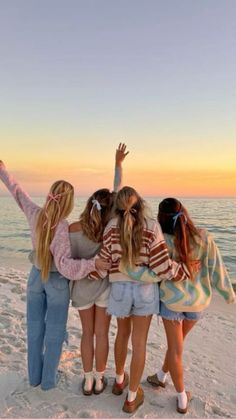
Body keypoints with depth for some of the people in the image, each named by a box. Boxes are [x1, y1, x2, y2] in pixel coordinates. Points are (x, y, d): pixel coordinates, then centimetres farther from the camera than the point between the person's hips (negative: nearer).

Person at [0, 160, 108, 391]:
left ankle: (34, 375, 37)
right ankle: (48, 379, 30)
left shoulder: (35, 214, -14)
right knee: (54, 331, 14)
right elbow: (64, 266, -34)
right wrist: (93, 263, -37)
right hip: (57, 281, -5)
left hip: (36, 276, 5)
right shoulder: (63, 228, -28)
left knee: (35, 327, 19)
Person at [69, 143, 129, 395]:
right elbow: (118, 190, -8)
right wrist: (118, 163, 1)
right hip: (105, 285, 0)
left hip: (83, 286, 0)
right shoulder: (111, 226, -16)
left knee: (87, 333, 15)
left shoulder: (73, 229, -19)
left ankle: (88, 380, 28)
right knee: (102, 333, 13)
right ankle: (99, 379, 28)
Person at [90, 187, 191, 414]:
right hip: (146, 289, -1)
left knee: (123, 332, 25)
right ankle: (132, 398, 27)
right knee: (139, 341, 13)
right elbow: (162, 267, -16)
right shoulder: (152, 227, -15)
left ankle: (119, 380, 46)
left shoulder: (112, 226, -12)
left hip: (120, 288, 2)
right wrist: (186, 270, 0)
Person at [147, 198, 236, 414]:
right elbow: (217, 269, -7)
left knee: (175, 347, 15)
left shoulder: (164, 241, -22)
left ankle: (182, 399, 28)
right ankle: (161, 376, 47)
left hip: (172, 299, -3)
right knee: (178, 341, 25)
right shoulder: (204, 238, -13)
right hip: (198, 300, 3)